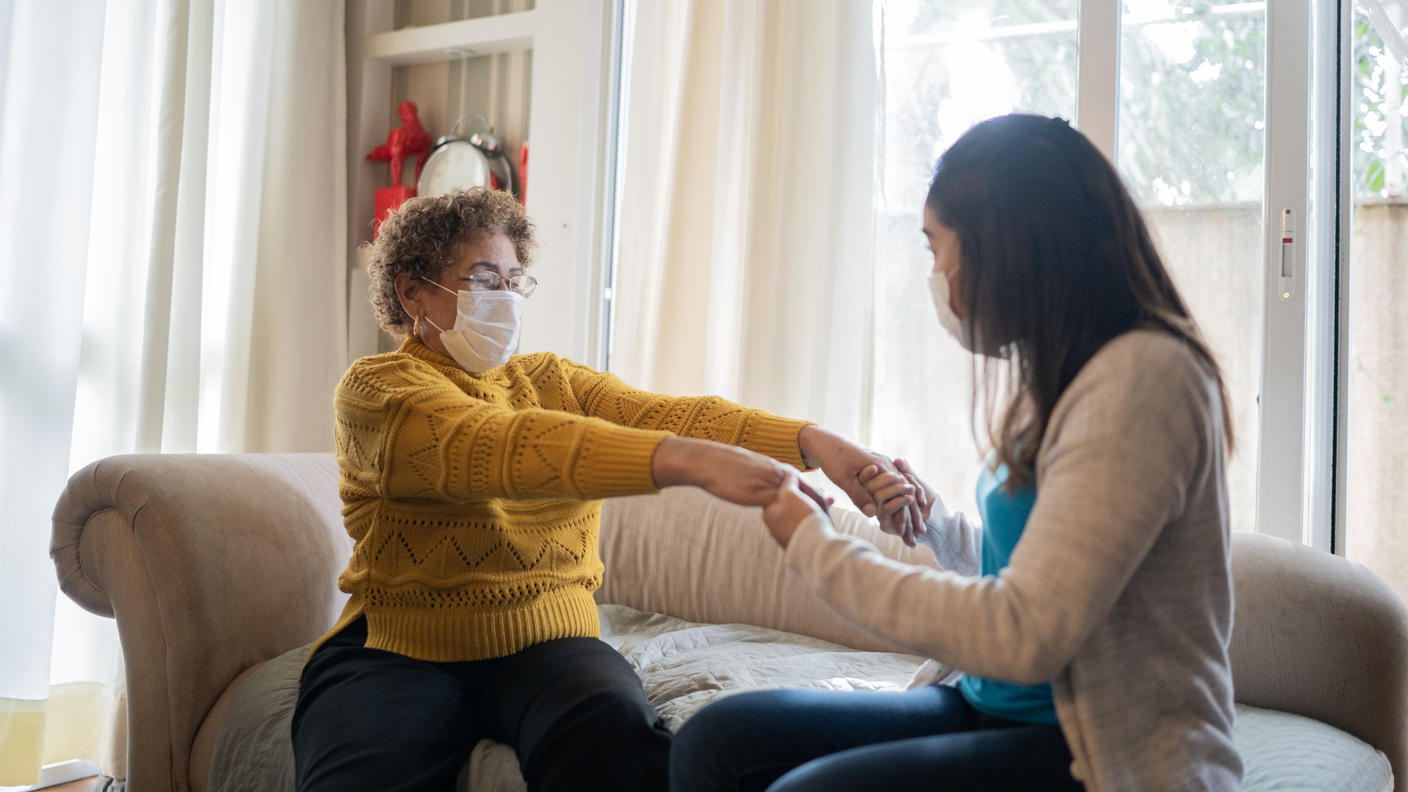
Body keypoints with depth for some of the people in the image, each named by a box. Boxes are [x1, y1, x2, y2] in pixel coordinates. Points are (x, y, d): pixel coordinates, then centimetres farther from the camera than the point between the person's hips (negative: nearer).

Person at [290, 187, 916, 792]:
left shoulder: (551, 380, 15)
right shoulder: (375, 388, -4)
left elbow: (668, 414, -3)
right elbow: (494, 446, -24)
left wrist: (811, 441, -23)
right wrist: (688, 460, -37)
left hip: (546, 640, 3)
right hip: (398, 649, -3)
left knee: (620, 733, -29)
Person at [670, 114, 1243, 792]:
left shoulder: (1142, 376, -18)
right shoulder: (1057, 376, 11)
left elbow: (1026, 634, -24)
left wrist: (817, 547, -14)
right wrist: (933, 520, 8)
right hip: (993, 708, 8)